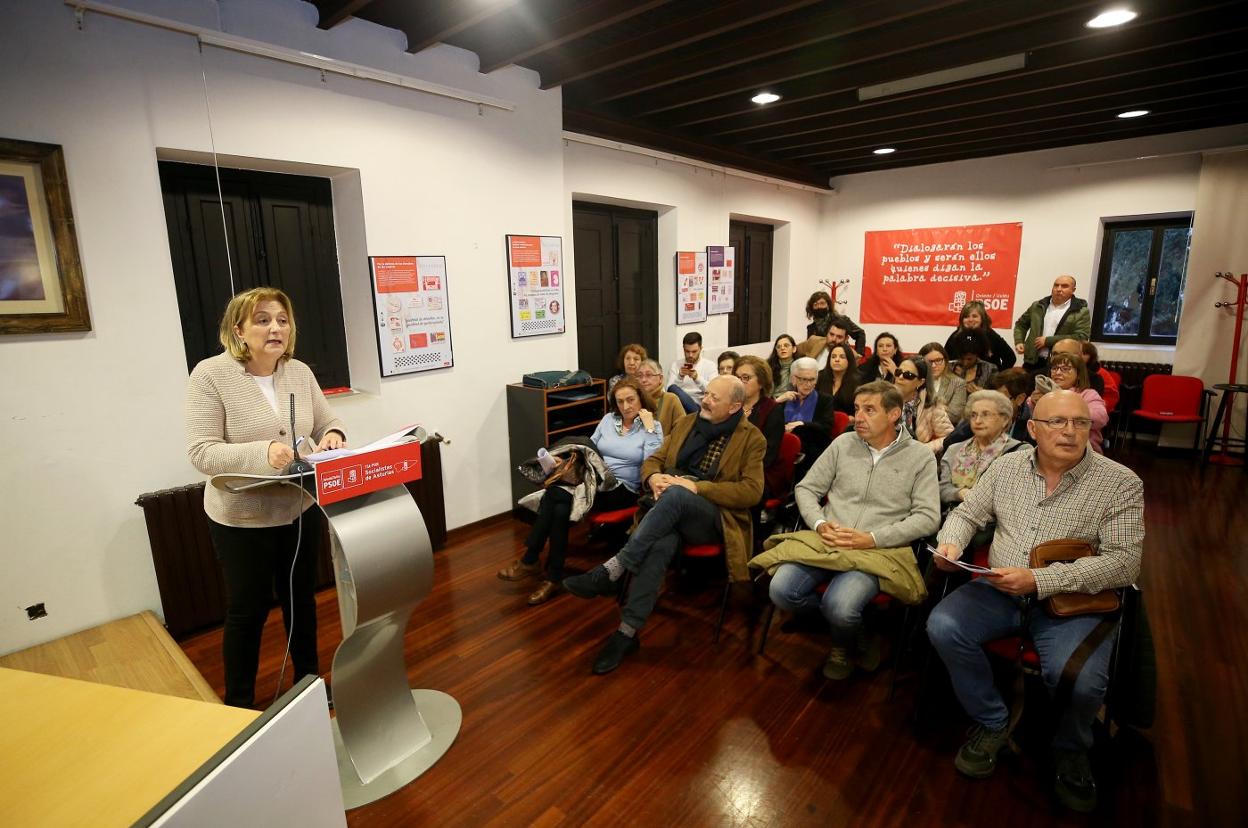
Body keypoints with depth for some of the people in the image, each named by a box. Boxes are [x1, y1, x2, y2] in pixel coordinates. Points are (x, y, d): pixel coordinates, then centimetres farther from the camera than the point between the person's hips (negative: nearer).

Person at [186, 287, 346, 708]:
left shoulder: (300, 372, 0)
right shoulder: (210, 375, -15)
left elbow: (328, 422, 7)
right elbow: (201, 451, -20)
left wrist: (332, 436, -17)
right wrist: (263, 452, -36)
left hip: (300, 511, 5)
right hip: (242, 519, -4)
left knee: (301, 598, 20)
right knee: (247, 611, 11)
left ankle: (309, 681, 41)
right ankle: (239, 704, 34)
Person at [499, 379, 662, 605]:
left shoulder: (653, 427, 1)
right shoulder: (608, 419, 16)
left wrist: (649, 428, -14)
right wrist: (574, 460, 0)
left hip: (622, 489, -5)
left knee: (556, 498, -26)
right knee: (559, 506, -28)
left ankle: (530, 561, -13)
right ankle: (553, 577, -20)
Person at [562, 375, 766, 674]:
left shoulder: (751, 438, 1)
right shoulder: (686, 422, 15)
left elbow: (752, 491, -8)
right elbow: (652, 460, 17)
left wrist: (696, 487, -18)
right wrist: (654, 477, -10)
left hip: (715, 517, -3)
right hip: (671, 509, 3)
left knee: (675, 494, -37)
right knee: (661, 544, -34)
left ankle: (612, 571, -32)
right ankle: (628, 631, -30)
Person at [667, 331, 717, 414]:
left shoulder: (710, 365, 9)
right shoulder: (676, 365, 13)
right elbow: (670, 389, 1)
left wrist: (697, 378, -19)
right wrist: (680, 377, -16)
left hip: (700, 405, -2)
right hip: (680, 403, 3)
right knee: (673, 388, -31)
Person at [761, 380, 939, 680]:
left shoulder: (921, 458, 3)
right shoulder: (843, 444, 9)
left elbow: (928, 517, -3)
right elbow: (806, 488, 12)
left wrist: (872, 539, -15)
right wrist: (820, 524, -9)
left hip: (879, 551, -3)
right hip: (825, 541, 3)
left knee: (840, 607, -30)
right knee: (781, 590, -21)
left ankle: (843, 644, 9)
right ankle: (852, 627, 7)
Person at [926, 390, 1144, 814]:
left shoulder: (1121, 484, -5)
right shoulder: (1007, 466, 5)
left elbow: (1124, 561, -12)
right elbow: (967, 513, 14)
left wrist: (1040, 580, -22)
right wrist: (951, 543, -9)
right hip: (999, 590, 3)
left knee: (1080, 682, -29)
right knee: (943, 627, -22)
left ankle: (1070, 749, 10)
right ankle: (992, 722, 5)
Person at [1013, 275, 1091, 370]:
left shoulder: (1082, 312, -2)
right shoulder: (1038, 306, 12)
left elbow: (1081, 337, -13)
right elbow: (1021, 324, 24)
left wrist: (1047, 340, -15)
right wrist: (1019, 342, 5)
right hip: (1033, 361, 4)